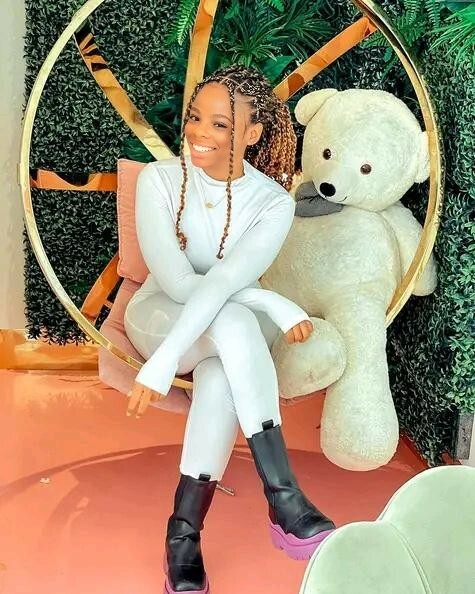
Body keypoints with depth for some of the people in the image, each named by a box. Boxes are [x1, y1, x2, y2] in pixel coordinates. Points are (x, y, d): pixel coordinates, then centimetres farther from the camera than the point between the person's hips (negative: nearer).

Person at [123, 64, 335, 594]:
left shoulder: (274, 202, -14)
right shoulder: (159, 179, -13)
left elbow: (221, 283, -29)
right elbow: (178, 282, -22)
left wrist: (163, 364, -40)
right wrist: (277, 306, -26)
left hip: (231, 330, 1)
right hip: (159, 318, -1)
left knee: (221, 374, -38)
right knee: (234, 322, -36)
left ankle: (184, 530, -25)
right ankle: (286, 503, -36)